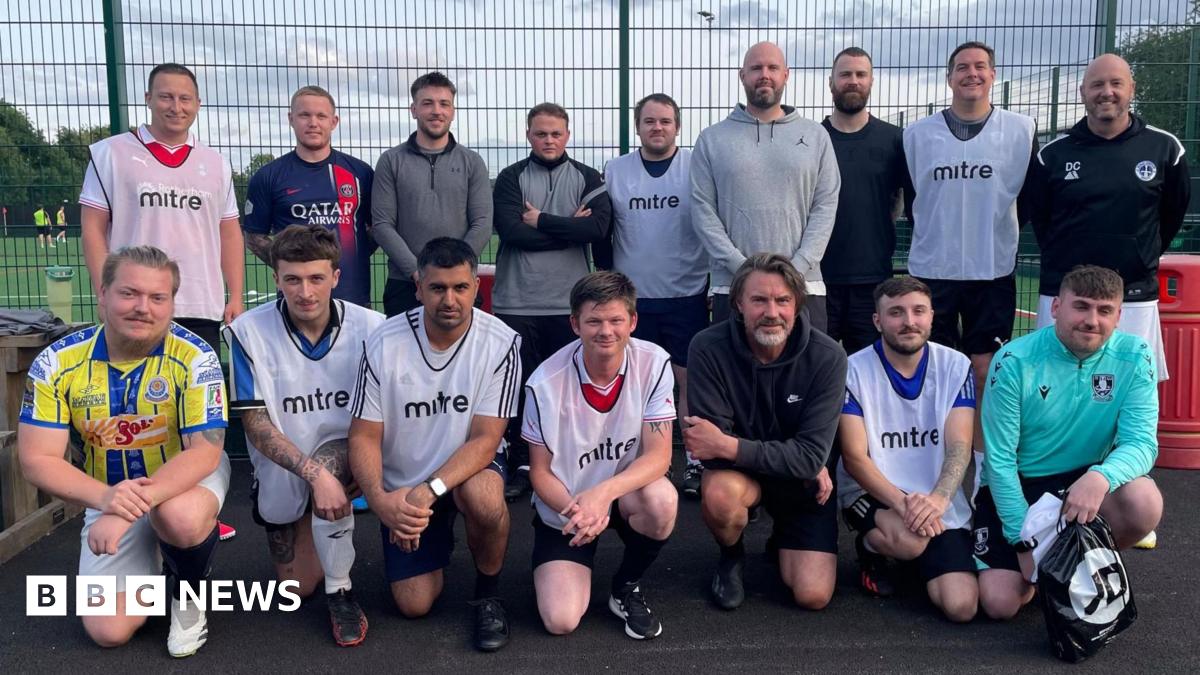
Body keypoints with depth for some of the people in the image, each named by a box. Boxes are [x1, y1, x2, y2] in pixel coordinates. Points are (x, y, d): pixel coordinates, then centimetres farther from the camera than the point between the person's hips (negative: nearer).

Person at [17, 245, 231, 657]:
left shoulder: (194, 357, -23)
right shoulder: (57, 362, -14)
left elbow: (205, 452, -26)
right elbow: (38, 460, -14)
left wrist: (132, 506, -39)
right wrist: (105, 498, -34)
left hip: (188, 480, -2)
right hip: (109, 494, 3)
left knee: (181, 519, -39)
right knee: (108, 631, -5)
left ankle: (189, 593, -4)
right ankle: (152, 555, 27)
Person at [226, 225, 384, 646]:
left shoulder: (370, 327, -16)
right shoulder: (249, 333, -18)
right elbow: (256, 426, -19)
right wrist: (314, 473, -32)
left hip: (346, 456, -1)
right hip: (281, 472, 1)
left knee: (329, 460, -36)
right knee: (298, 587, 10)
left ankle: (340, 592, -16)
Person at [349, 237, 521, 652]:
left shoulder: (501, 343, -20)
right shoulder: (385, 343, -17)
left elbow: (484, 440, -21)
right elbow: (364, 437, -12)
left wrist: (429, 491, -35)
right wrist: (379, 500, -31)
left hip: (470, 469, -1)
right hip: (403, 486, 2)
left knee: (484, 500, -37)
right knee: (415, 605, -2)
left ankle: (488, 591, -5)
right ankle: (439, 535, 32)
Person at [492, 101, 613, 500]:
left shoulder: (587, 179, 7)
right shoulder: (511, 179, 5)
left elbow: (598, 228, -10)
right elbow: (512, 232, -11)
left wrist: (541, 220, -8)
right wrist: (568, 228, -10)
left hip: (571, 302, 0)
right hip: (518, 302, 0)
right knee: (519, 385, 4)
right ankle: (520, 466, 16)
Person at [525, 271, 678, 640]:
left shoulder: (654, 364, -17)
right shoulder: (546, 383, -20)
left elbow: (658, 455, -18)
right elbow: (540, 471, -9)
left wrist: (603, 492, -35)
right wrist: (575, 511, -29)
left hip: (627, 491, 2)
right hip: (564, 507, -1)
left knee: (662, 499, -34)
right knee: (560, 620, -17)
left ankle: (626, 587, -2)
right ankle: (582, 564, 20)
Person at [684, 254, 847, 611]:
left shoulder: (827, 357, -20)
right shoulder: (708, 348, -22)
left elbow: (811, 455, -22)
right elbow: (714, 451, -23)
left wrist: (728, 446, -30)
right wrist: (797, 461, -22)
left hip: (805, 483, 1)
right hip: (740, 473, -1)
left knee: (813, 595, -12)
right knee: (719, 494, -36)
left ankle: (783, 540, 24)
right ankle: (731, 556, 1)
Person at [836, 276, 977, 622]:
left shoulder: (955, 367, -2)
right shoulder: (854, 370, -9)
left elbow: (959, 447, -10)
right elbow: (854, 457, -13)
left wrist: (938, 498, -30)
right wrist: (902, 502, -29)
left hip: (941, 505, 3)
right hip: (871, 494, -3)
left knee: (961, 606, -12)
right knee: (908, 539, -36)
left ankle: (918, 564, 22)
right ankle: (870, 549, 2)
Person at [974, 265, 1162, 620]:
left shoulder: (1134, 357, -9)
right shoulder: (1014, 361, -16)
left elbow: (1142, 442, -17)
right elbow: (1000, 459, -14)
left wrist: (1101, 477, -40)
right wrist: (1024, 540, -18)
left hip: (1083, 481, 2)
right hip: (1013, 487, -2)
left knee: (1144, 502, -30)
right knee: (1000, 602, -16)